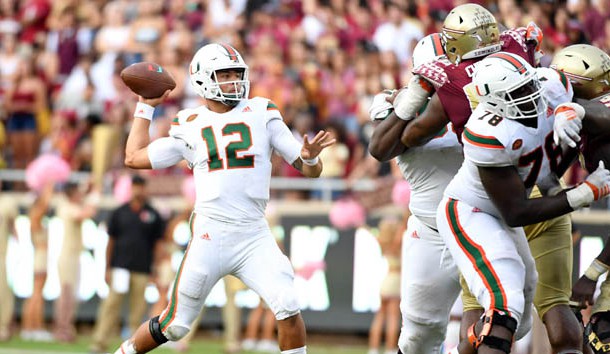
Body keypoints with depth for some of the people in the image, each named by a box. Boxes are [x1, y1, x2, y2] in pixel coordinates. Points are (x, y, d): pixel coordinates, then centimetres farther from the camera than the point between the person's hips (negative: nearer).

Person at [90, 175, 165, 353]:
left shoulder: (153, 215, 7)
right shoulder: (119, 213, 9)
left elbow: (158, 243, 10)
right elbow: (111, 241, 11)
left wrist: (155, 267, 4)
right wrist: (107, 268, 8)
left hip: (142, 270, 0)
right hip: (120, 265, 0)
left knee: (138, 309, -1)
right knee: (111, 304, -8)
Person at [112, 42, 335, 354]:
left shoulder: (261, 113, 6)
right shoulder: (189, 126, 7)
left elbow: (311, 170, 6)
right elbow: (134, 158, 16)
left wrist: (310, 157, -18)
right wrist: (146, 107, 20)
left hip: (254, 237, 0)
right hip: (209, 234, 0)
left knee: (288, 308, -18)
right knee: (174, 326, 5)